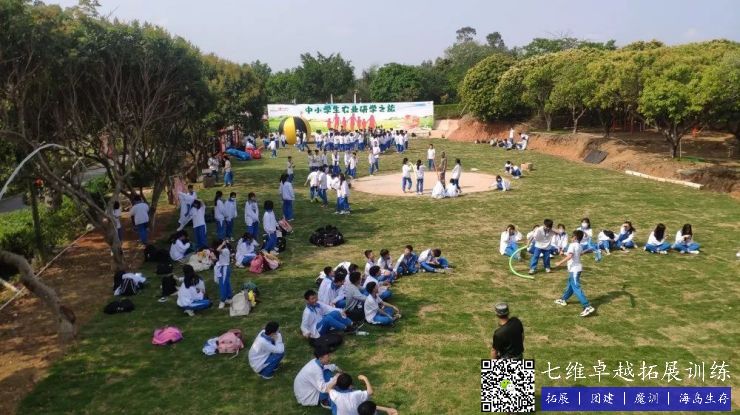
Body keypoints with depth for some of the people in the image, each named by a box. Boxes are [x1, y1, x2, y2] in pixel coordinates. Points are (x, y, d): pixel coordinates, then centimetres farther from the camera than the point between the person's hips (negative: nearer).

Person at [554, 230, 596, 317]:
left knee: (576, 288, -12)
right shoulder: (580, 245, 9)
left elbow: (570, 256, -30)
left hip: (574, 269, -9)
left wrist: (560, 263, -27)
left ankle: (588, 307, -19)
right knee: (570, 285, 24)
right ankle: (563, 299, 42)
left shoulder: (572, 245, -17)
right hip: (577, 268, 10)